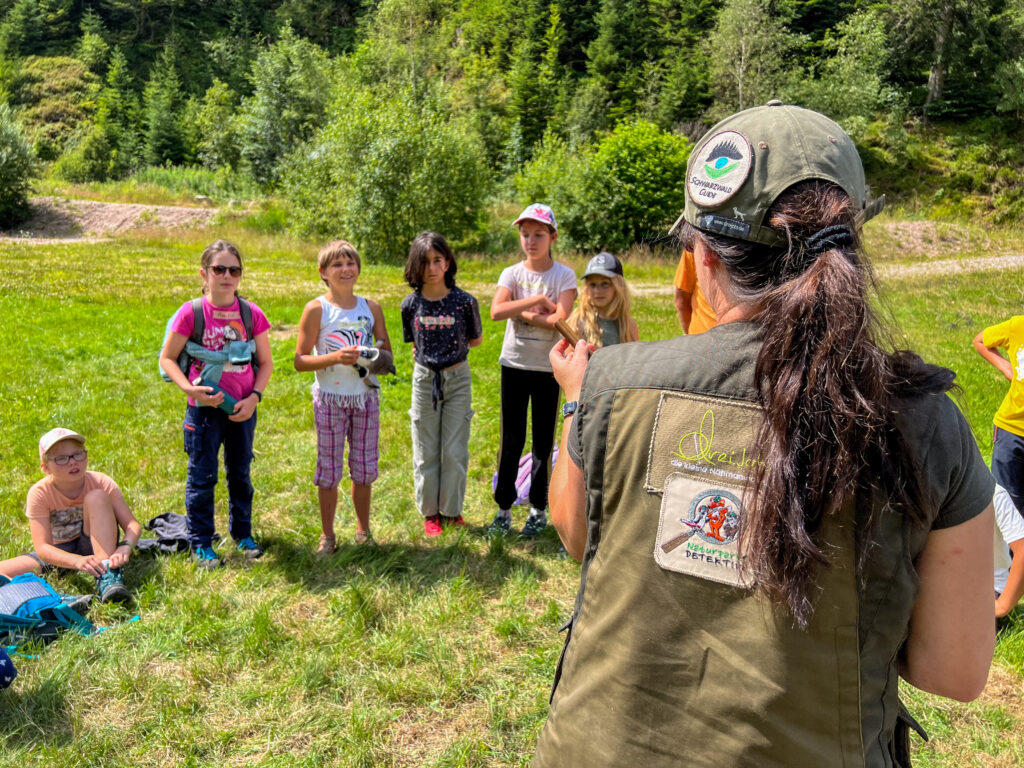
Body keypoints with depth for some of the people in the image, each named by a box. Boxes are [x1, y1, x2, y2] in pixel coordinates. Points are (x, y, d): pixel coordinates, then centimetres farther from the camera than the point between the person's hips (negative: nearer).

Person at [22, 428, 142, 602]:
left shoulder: (101, 483, -14)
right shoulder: (39, 493, -15)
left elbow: (133, 525, -18)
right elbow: (42, 547, -23)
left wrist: (125, 546, -42)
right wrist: (78, 561, -42)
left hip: (94, 547, 0)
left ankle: (108, 576, -37)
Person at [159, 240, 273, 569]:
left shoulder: (251, 313, -1)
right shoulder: (191, 312, -8)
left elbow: (265, 362, 5)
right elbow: (167, 358, -3)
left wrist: (254, 397, -9)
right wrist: (190, 389, -17)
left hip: (242, 407, 2)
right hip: (204, 407, -2)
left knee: (240, 473, 15)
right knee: (202, 476, 7)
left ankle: (242, 533, 32)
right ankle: (200, 543, 20)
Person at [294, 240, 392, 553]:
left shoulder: (371, 308, 4)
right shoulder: (316, 310, -7)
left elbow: (386, 350, 13)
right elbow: (300, 361, -10)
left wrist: (376, 357, -10)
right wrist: (335, 357, -24)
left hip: (366, 396, 3)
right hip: (330, 399, -3)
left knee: (364, 468, 11)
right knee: (329, 470, 6)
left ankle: (363, 529, 28)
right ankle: (328, 534, 22)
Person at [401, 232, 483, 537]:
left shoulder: (464, 301, -10)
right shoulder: (411, 304, -4)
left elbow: (475, 340, 4)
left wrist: (451, 350, 0)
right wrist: (428, 356, 5)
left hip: (457, 378, -1)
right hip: (424, 378, 1)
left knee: (455, 451, 4)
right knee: (426, 452, 9)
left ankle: (452, 511, 21)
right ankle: (429, 512, 24)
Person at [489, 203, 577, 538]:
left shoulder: (564, 275, -2)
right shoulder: (512, 273, 2)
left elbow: (560, 320, -16)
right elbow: (496, 311, -16)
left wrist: (522, 312, -13)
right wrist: (538, 300, -17)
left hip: (547, 367, -1)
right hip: (514, 364, 2)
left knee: (543, 440, 7)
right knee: (511, 439, 6)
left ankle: (539, 510, 19)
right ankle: (503, 508, 17)